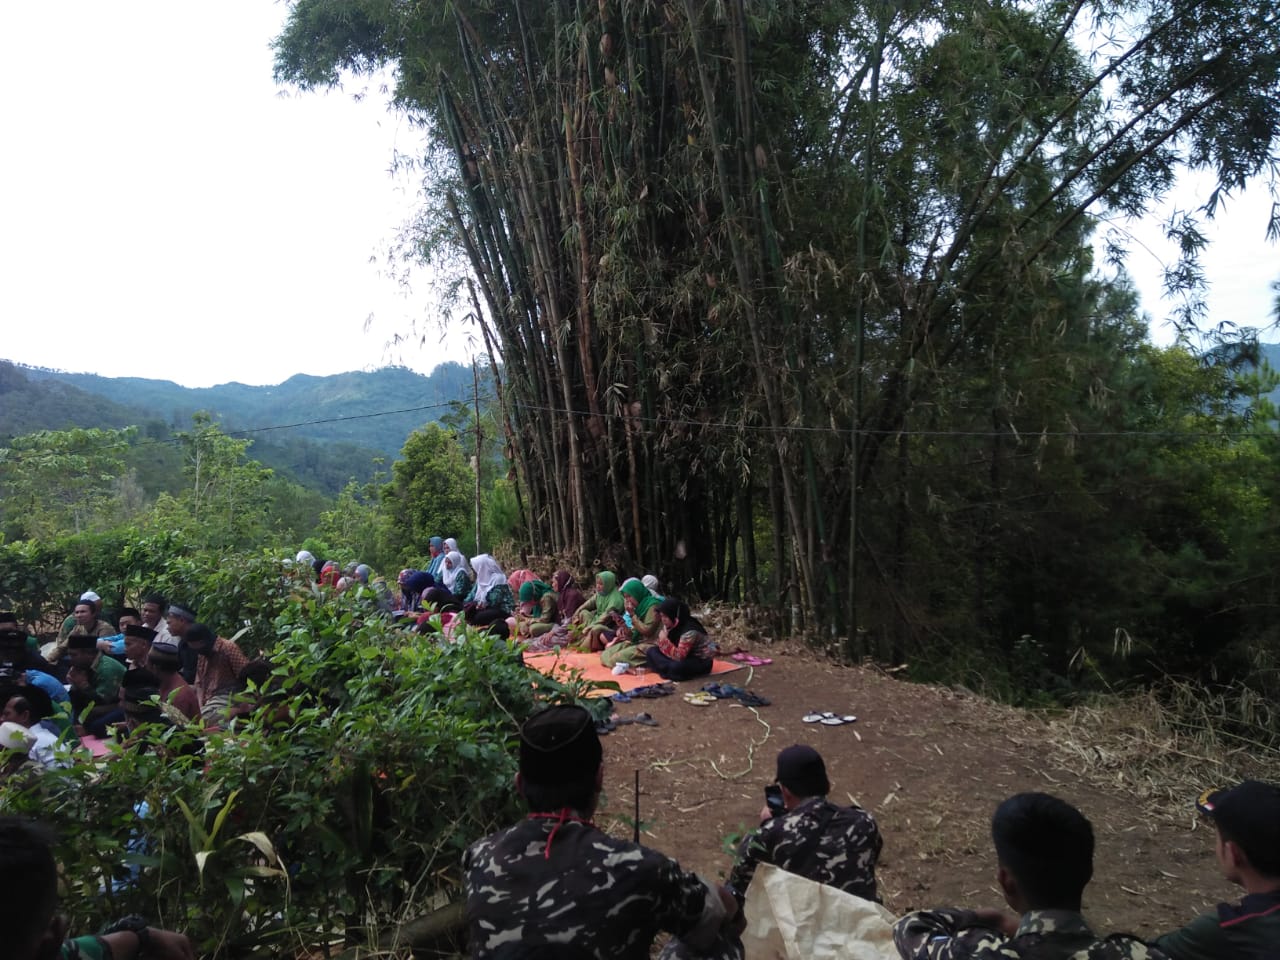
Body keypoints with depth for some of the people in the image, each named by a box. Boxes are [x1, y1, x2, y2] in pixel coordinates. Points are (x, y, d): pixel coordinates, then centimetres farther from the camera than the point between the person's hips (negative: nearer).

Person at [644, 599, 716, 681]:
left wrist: (664, 640, -34)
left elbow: (679, 657, -32)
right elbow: (664, 649, -3)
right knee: (651, 652, -2)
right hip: (685, 656, 8)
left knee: (676, 667, -39)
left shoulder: (690, 630, -29)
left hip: (702, 661, -8)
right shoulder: (670, 626, -5)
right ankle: (669, 670, -15)